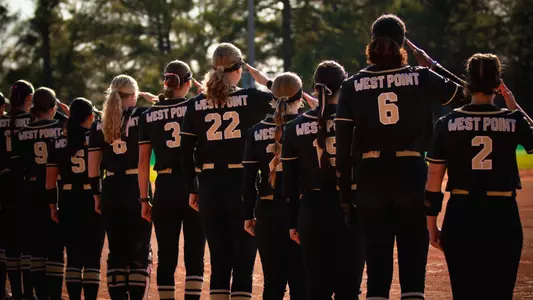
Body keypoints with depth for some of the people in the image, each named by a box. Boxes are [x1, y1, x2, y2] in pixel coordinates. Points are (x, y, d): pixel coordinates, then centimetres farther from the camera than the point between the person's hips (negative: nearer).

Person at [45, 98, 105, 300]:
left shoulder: (58, 143, 3)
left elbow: (50, 180, 3)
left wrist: (53, 207, 11)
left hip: (68, 202, 2)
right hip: (93, 200, -2)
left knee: (73, 257, 9)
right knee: (92, 257, 1)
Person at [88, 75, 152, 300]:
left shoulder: (99, 125, 8)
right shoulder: (142, 116, -2)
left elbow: (93, 168, 8)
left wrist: (97, 195, 15)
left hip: (111, 190, 3)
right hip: (137, 188, -3)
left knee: (116, 251, 10)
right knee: (140, 250, 2)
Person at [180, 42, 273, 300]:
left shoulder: (196, 105, 4)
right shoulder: (251, 98, -4)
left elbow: (185, 151, 3)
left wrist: (191, 189, 10)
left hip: (209, 185, 3)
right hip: (243, 184, -3)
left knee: (218, 258, 10)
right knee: (243, 257, 2)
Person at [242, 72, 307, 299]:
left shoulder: (257, 131, 4)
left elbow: (248, 179, 3)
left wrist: (248, 215, 10)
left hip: (268, 212, 2)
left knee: (273, 280, 8)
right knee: (301, 280, 2)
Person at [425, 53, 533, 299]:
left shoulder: (447, 123, -2)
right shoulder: (513, 121, -4)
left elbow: (434, 178, -1)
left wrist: (431, 225, 7)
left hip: (460, 216, 1)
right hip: (503, 217, -1)